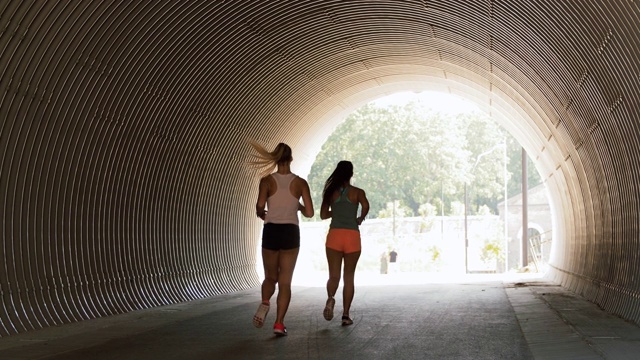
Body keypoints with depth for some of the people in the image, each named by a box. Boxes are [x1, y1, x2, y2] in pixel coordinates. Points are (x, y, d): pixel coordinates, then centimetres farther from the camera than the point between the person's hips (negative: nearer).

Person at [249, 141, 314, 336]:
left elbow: (259, 207, -12)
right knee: (285, 282, 7)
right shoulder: (300, 182, 0)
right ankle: (279, 323, -3)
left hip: (271, 232, 0)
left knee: (270, 277, 18)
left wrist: (262, 215, 12)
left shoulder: (267, 180, -2)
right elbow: (309, 213, -2)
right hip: (290, 233, 0)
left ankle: (264, 303, -12)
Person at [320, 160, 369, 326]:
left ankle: (330, 298, -29)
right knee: (348, 277, 10)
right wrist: (361, 218, 3)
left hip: (334, 234, 1)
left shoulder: (331, 192, 8)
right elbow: (365, 205, -16)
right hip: (352, 235, -1)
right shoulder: (357, 192, 3)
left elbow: (323, 215, 9)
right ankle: (346, 314, 7)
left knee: (334, 275, 3)